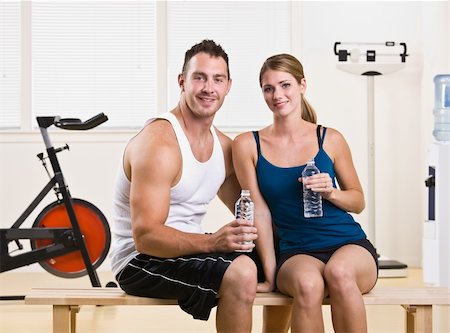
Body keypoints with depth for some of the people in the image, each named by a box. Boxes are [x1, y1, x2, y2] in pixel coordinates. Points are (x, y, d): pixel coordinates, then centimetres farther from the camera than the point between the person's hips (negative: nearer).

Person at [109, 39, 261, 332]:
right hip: (140, 261, -9)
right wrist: (213, 241, -37)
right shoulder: (159, 143, -19)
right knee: (240, 273, -30)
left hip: (188, 250, 9)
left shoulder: (224, 146, 8)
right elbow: (145, 237, -26)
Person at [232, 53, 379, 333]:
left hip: (349, 243, 1)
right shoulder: (248, 145, 3)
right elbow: (259, 210, 1)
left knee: (339, 273, -36)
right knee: (307, 284, -36)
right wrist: (270, 269, -4)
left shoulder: (330, 139, 4)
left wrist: (330, 192, -8)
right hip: (295, 252, 0)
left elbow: (358, 201, 13)